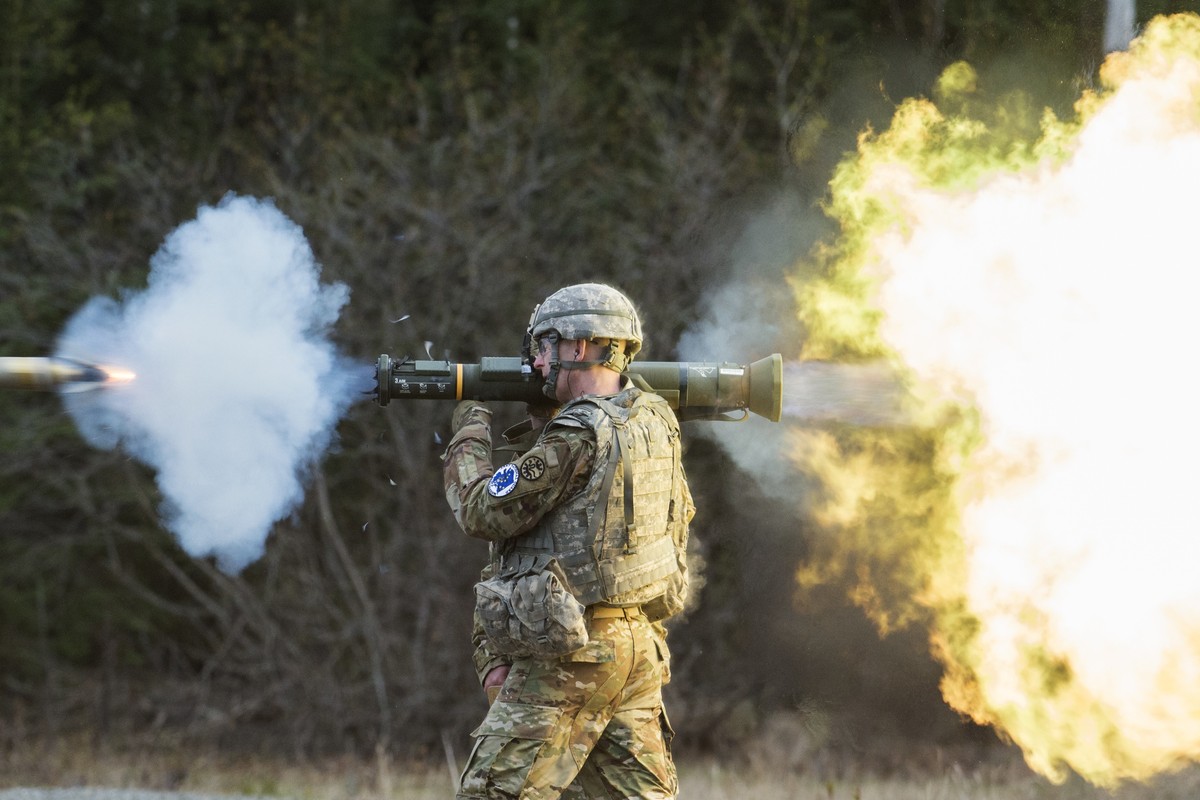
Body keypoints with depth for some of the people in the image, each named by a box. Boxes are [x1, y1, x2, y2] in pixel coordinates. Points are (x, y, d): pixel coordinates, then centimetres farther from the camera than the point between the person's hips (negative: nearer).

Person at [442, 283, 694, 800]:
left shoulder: (578, 436, -16)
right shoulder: (657, 422, 8)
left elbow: (484, 513, -12)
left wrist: (469, 429, 4)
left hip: (569, 658, -9)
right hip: (641, 648, 9)